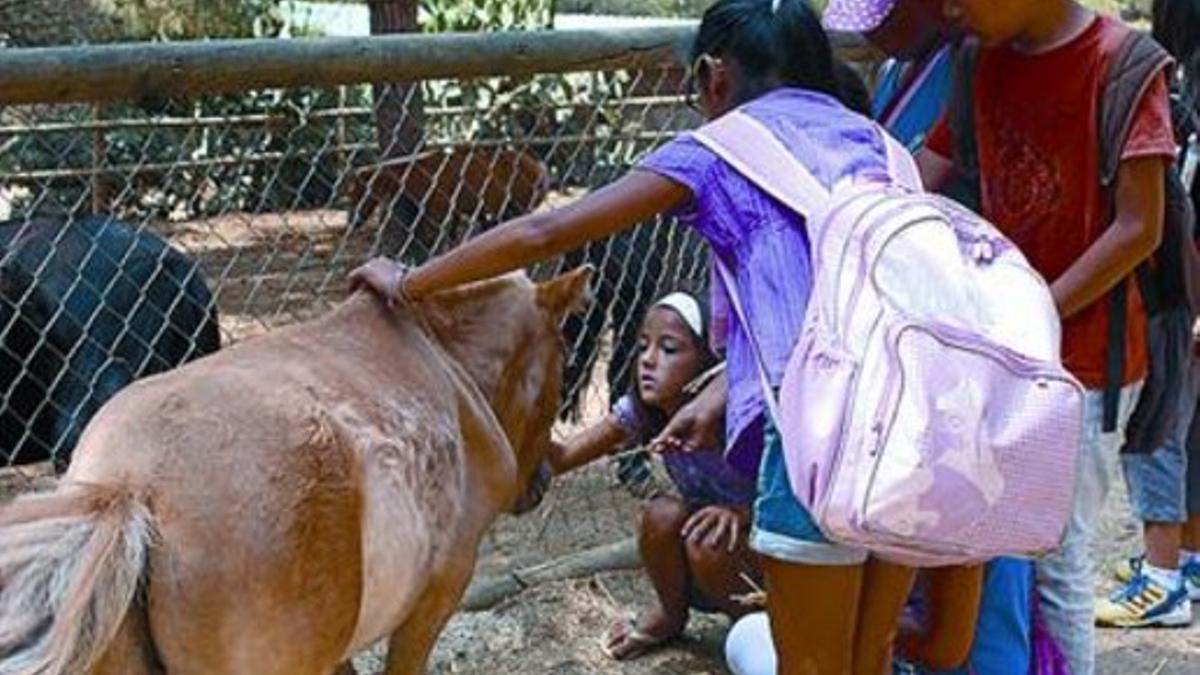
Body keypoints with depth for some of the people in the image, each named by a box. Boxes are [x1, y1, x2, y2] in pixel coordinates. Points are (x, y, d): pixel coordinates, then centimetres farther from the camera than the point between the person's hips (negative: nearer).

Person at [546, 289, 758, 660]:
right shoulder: (642, 413, -12)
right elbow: (560, 457, -19)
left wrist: (742, 514, -38)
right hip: (701, 567, 4)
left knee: (708, 544, -32)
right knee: (661, 514, -24)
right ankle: (670, 614, 4)